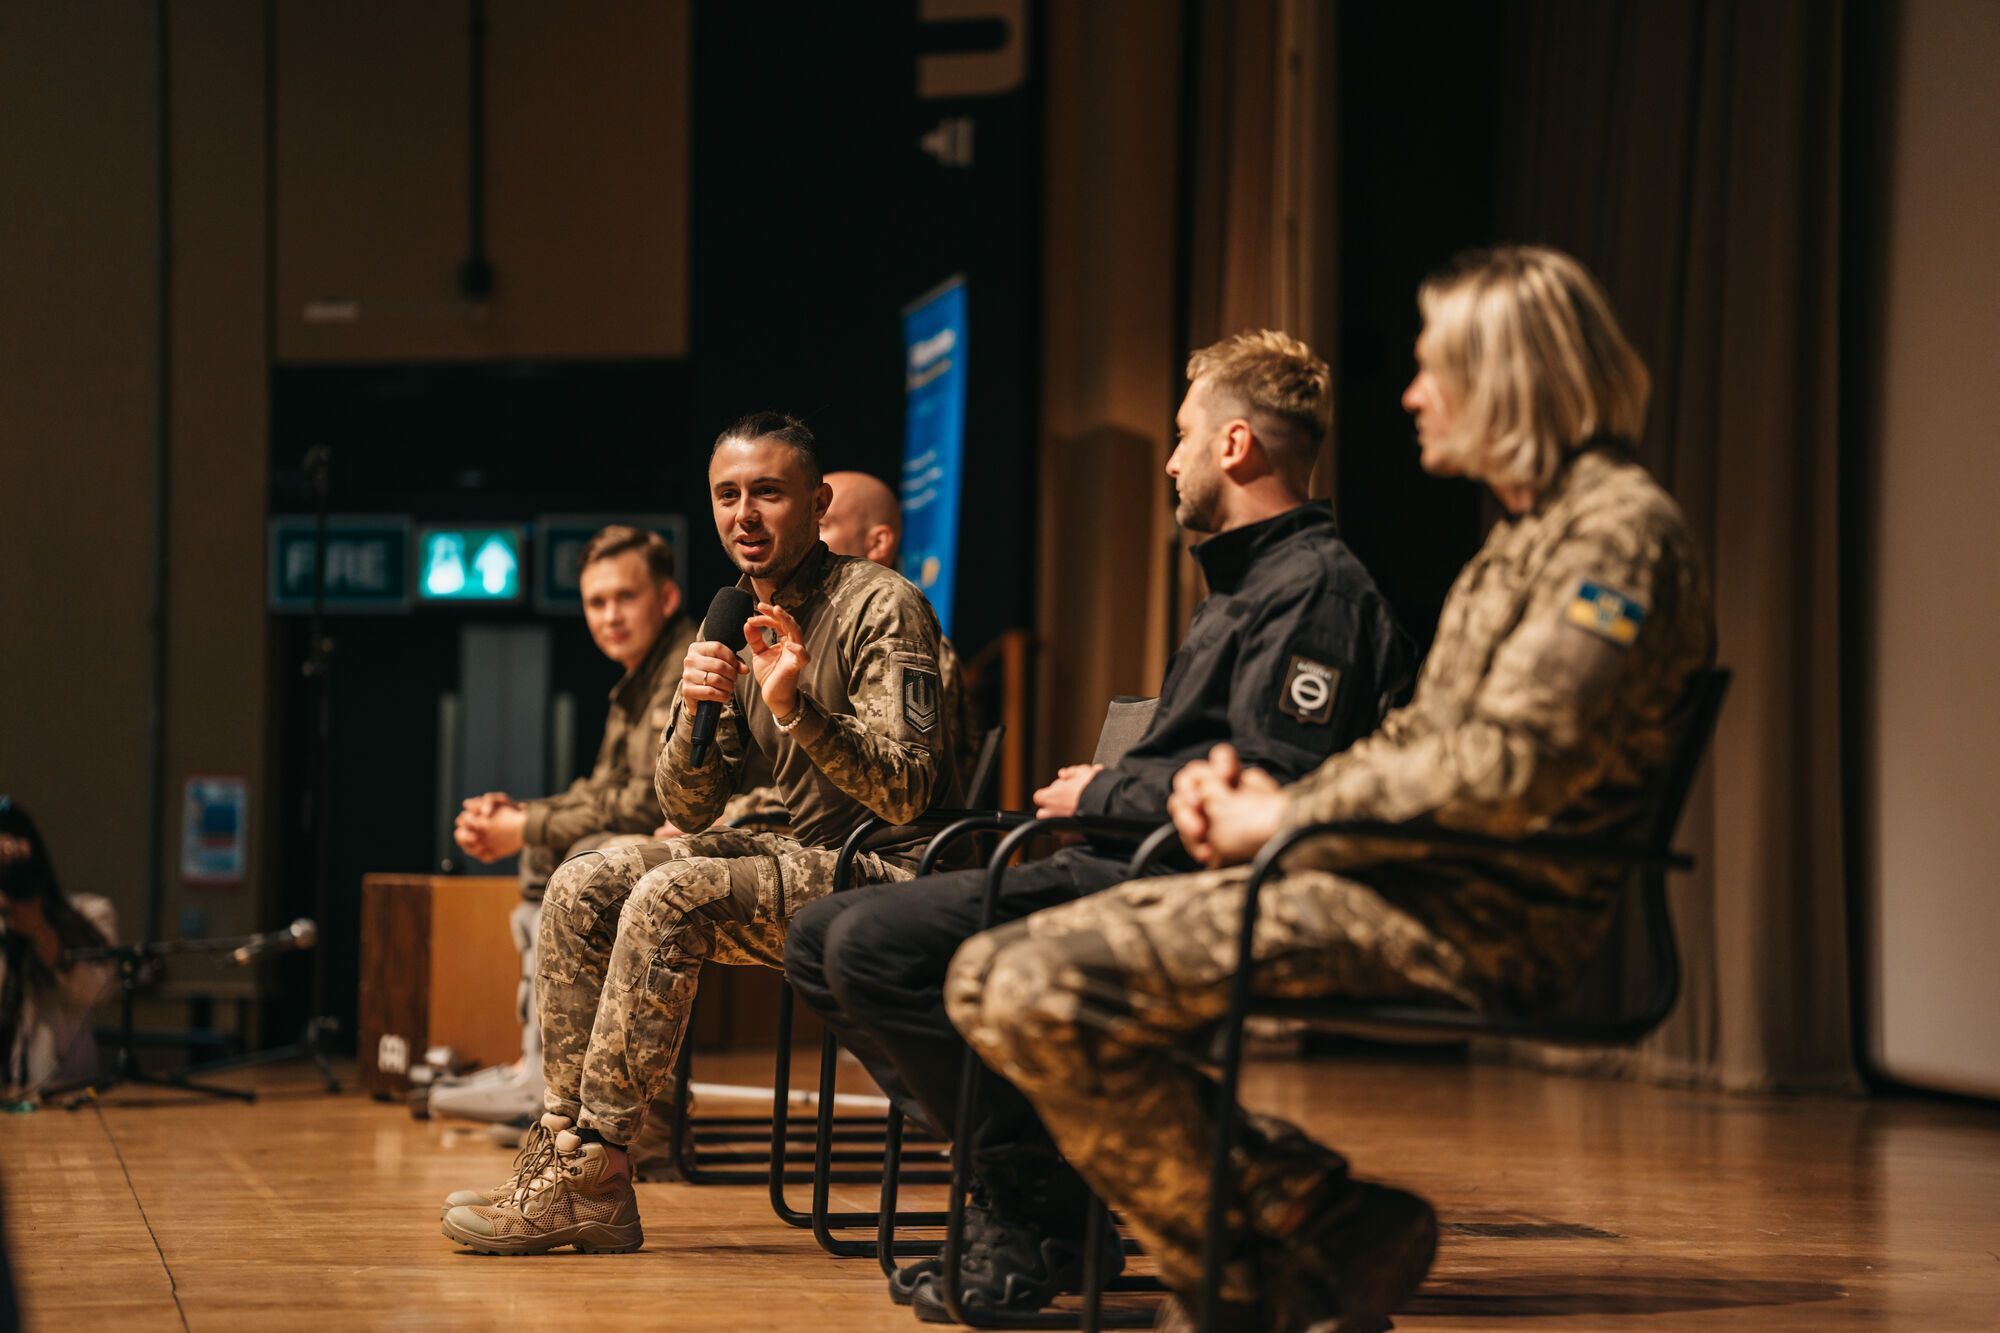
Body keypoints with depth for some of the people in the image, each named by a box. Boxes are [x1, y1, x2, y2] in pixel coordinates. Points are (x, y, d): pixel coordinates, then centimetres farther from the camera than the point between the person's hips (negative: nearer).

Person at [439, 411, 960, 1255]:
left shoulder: (883, 608, -12)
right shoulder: (735, 625, 11)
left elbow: (906, 793, -22)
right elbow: (688, 810, 6)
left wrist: (796, 708, -34)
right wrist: (697, 713, -15)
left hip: (889, 873, -8)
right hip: (803, 863, 8)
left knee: (669, 898, -27)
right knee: (583, 889, -4)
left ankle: (592, 1173, -23)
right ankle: (567, 1142, -10)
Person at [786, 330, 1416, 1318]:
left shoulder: (1316, 589, -10)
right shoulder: (1249, 584, 25)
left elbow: (1271, 786, -22)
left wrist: (1107, 792, -10)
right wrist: (1104, 792, 12)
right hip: (1123, 869, 11)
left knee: (879, 944, -26)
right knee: (824, 938, 4)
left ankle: (1037, 1212, -14)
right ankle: (1022, 1185, 1)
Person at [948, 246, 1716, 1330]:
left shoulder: (1620, 530, -9)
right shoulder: (1526, 534, 24)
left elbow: (1505, 765, -21)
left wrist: (1286, 819, -11)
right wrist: (1264, 793, 5)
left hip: (1472, 916, -11)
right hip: (1412, 883, 11)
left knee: (1040, 990, -21)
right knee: (997, 977, 4)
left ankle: (1314, 1245, -8)